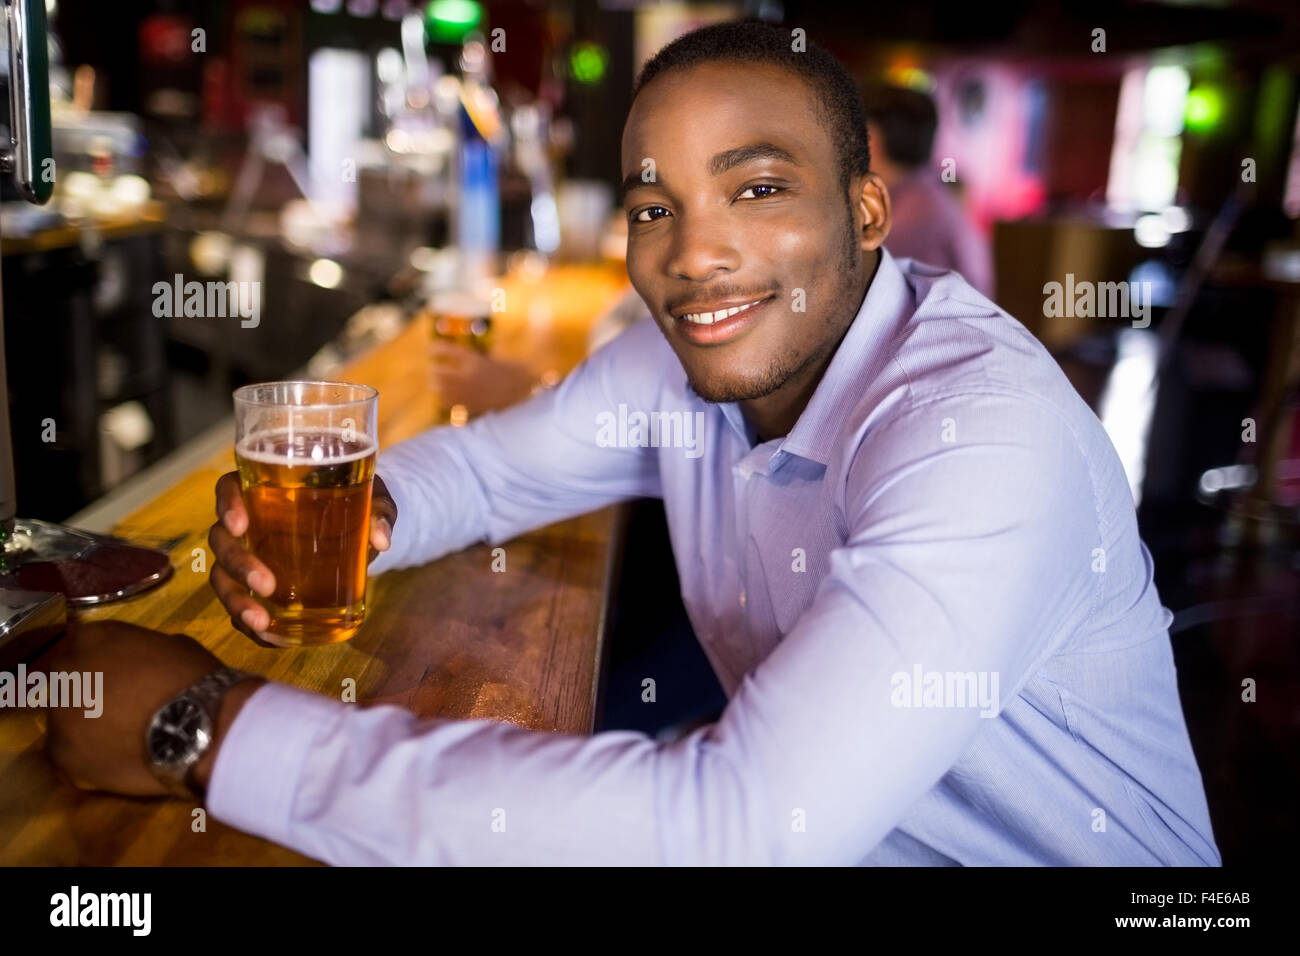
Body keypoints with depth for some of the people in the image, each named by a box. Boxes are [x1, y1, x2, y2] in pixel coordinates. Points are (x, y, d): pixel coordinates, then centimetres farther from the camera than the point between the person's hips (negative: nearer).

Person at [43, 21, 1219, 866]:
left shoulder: (988, 427, -29)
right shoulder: (686, 355, -7)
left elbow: (739, 829, -37)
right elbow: (486, 465, 7)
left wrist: (217, 721, -32)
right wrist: (354, 515, -17)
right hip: (813, 838, 5)